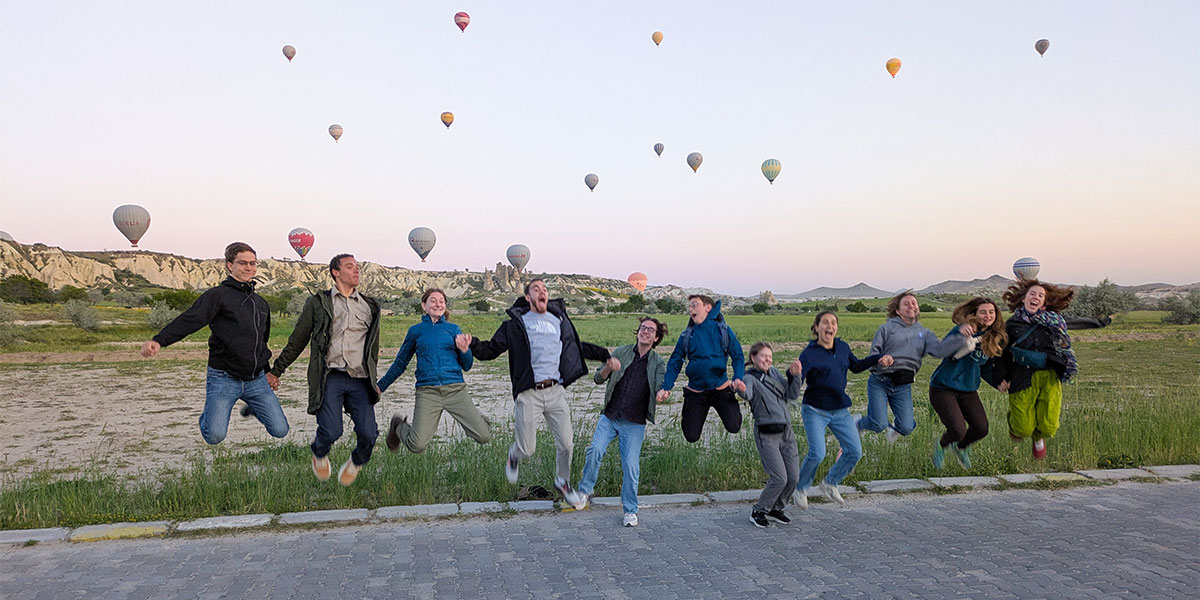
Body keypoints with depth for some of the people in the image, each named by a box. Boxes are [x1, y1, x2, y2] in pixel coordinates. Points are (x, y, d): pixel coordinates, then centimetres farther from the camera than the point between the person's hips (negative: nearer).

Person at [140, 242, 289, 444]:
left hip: (257, 380, 5)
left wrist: (268, 372, 30)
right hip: (224, 378, -5)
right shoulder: (219, 295, -4)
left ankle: (253, 408, 31)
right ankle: (208, 416, 23)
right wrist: (159, 340, -34)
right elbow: (190, 320, -19)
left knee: (280, 430, -2)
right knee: (215, 435, -15)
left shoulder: (261, 304, 16)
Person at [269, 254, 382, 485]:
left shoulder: (370, 306, 19)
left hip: (359, 380, 2)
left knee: (368, 433, -9)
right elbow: (297, 341, 16)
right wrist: (276, 371, 18)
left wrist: (373, 380, 24)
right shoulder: (318, 303, 11)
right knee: (331, 430, -16)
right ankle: (319, 452, 22)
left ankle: (356, 463, 26)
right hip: (330, 377, -2)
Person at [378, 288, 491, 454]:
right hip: (428, 392, -1)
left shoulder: (453, 329, 13)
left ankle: (478, 420, 26)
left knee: (484, 437, -11)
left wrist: (464, 350, -8)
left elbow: (467, 366, 12)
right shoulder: (416, 331, 12)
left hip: (456, 390, 1)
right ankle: (399, 426, 24)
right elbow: (400, 363, 21)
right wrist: (380, 386, 20)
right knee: (417, 446, -11)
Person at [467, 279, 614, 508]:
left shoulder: (560, 321, 17)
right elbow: (490, 350, 5)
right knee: (527, 450, -1)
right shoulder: (515, 324, 6)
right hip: (528, 394, -3)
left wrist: (606, 356, 24)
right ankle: (514, 455, 37)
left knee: (566, 444, 3)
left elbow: (579, 347, 30)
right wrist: (472, 343, -14)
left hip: (555, 391, 3)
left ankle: (562, 482, 32)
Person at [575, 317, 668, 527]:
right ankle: (584, 491, 9)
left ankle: (630, 510, 13)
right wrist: (608, 368, -16)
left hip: (634, 423, -1)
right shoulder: (621, 352, 5)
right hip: (609, 417, 1)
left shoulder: (658, 363, 2)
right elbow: (598, 378, 7)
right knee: (595, 450, -15)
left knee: (630, 466, -4)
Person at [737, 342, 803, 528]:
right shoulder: (750, 378, -8)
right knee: (779, 478, -12)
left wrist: (794, 375, -5)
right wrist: (741, 388, -56)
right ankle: (758, 511, 9)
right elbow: (747, 394, -32)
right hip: (767, 434, -7)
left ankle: (776, 508, 28)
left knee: (793, 477, 6)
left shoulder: (775, 373, 12)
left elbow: (792, 395, 10)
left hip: (786, 432, 7)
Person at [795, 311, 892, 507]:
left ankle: (830, 483, 26)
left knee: (855, 451, 4)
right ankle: (799, 489, 13)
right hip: (815, 411, -6)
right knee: (817, 454, -14)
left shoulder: (843, 347, 4)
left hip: (840, 410, 6)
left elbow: (856, 366, 22)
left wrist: (879, 359, 11)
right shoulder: (809, 353, -14)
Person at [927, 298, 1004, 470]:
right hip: (943, 388, -7)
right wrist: (960, 334, -40)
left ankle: (960, 448, 32)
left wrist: (999, 383, 1)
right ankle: (941, 446, 19)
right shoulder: (964, 330, -12)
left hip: (968, 390, 7)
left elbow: (986, 368, 17)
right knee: (958, 431, -17)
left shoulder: (995, 340, 8)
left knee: (981, 429, -3)